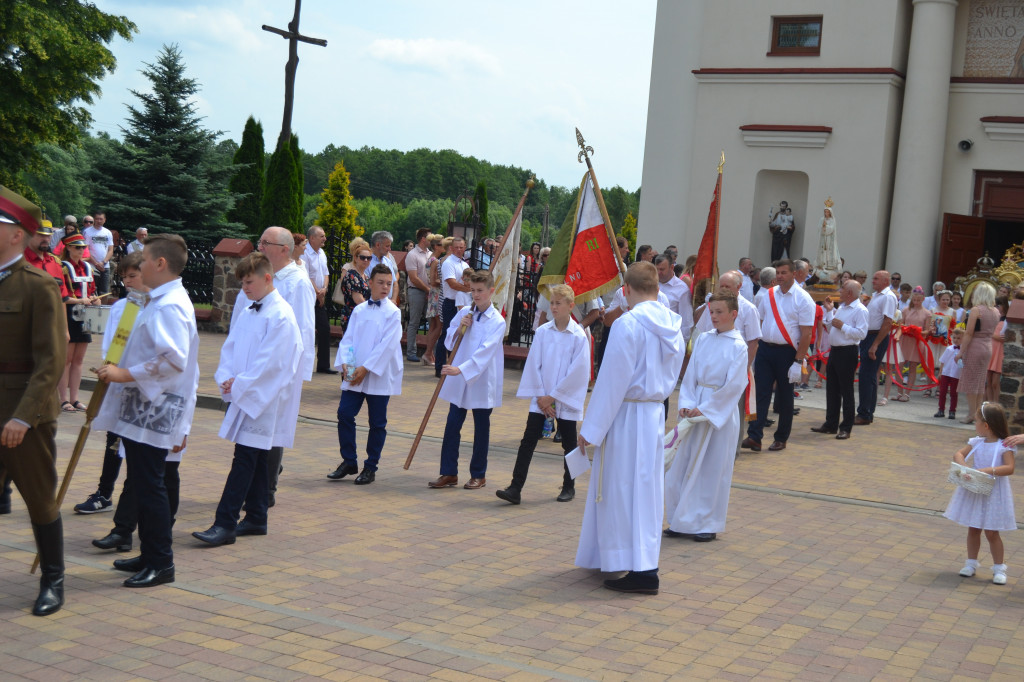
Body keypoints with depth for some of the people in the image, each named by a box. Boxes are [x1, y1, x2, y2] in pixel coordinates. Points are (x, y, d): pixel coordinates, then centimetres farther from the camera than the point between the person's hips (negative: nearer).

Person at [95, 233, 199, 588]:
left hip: (153, 412, -11)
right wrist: (119, 371, 19)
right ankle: (150, 555, 26)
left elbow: (173, 359, -28)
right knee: (142, 483, 16)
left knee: (149, 485, -5)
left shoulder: (169, 306, -17)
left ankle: (161, 564, 3)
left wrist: (126, 375, -22)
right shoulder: (162, 301, 17)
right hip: (142, 410, 11)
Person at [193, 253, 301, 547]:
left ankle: (225, 524, -10)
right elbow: (230, 347, 13)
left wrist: (239, 385, -16)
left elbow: (270, 361, -18)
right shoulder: (246, 314, 14)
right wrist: (226, 379, -4)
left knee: (244, 459, -9)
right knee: (254, 459, 13)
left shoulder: (281, 316, -13)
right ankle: (256, 519, 22)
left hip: (263, 400, -8)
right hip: (242, 396, 8)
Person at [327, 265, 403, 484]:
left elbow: (386, 344, -12)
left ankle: (370, 467, 16)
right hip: (354, 375, 4)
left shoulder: (393, 312, -4)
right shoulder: (359, 310, 9)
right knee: (344, 414, -2)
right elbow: (348, 337, 7)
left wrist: (365, 368, -16)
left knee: (377, 423, 4)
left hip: (379, 376, -4)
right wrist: (345, 362, -9)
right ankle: (349, 462, 13)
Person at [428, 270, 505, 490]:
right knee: (452, 426, 4)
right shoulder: (464, 313, 5)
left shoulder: (497, 321, -10)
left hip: (482, 383, -4)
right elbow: (449, 343, 11)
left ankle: (478, 475, 18)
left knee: (481, 430, 6)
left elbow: (485, 352, -21)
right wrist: (459, 329, -9)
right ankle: (449, 473, 12)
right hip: (458, 381, 4)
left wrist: (460, 369, -31)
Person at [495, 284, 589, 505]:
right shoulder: (542, 331, 0)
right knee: (528, 441, -4)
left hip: (566, 399, -2)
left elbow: (578, 372, -11)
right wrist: (541, 396, -5)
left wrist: (553, 396, -11)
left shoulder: (579, 336, -9)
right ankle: (515, 488, -4)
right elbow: (534, 365, 1)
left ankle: (569, 486, 26)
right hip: (541, 398, 2)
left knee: (569, 443, 10)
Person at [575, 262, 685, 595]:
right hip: (655, 414, 8)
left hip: (626, 417, -8)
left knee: (624, 490, -1)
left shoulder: (627, 324, -17)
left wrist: (591, 429, -11)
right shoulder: (673, 327, 6)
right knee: (644, 488, 16)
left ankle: (643, 570, -2)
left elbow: (612, 380, -17)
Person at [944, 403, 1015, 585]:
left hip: (994, 494, -5)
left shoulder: (1004, 446, -13)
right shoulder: (976, 442, 2)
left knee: (991, 532, 1)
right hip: (973, 492, 5)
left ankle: (999, 568, 14)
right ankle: (971, 563, 24)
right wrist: (962, 465, -17)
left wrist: (990, 470, -32)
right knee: (973, 529, 12)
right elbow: (959, 454, 3)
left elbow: (1009, 468, -22)